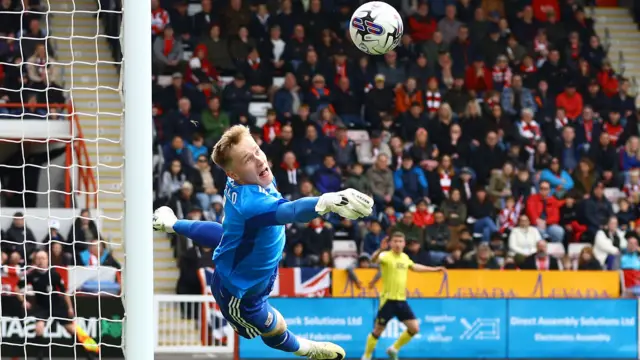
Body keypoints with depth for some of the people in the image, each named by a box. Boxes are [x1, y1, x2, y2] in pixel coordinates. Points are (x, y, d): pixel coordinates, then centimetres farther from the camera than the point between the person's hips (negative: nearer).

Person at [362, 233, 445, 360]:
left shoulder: (405, 257, 9)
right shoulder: (386, 256, -12)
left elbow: (414, 267, 31)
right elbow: (374, 260, -35)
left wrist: (434, 269, 37)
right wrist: (380, 249, -56)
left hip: (402, 300, 6)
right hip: (388, 299, -6)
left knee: (414, 328, 2)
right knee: (378, 330, 0)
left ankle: (394, 349, 21)